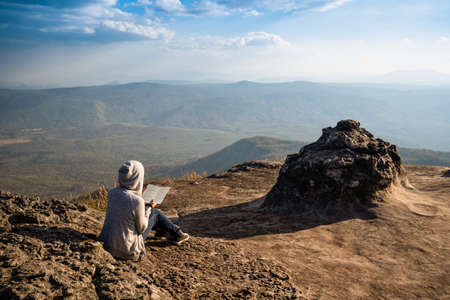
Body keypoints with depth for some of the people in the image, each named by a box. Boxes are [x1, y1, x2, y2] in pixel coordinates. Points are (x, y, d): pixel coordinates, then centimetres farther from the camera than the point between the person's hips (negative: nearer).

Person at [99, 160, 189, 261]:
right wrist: (149, 208, 1)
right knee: (155, 213, 11)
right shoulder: (137, 201, -28)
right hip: (127, 251, -6)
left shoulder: (111, 193, -8)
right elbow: (141, 229, -13)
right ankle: (177, 234, 33)